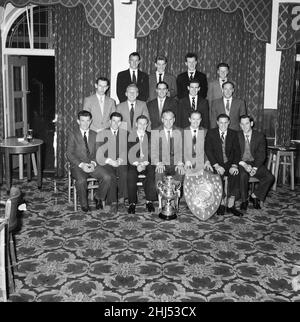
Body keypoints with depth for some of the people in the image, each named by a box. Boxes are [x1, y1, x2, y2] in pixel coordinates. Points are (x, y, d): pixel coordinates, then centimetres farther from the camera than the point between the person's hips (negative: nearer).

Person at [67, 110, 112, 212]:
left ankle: (98, 197, 3)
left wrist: (93, 163, -10)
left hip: (93, 164, 3)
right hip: (78, 165, -3)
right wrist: (81, 164, -16)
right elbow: (69, 154, -3)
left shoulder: (94, 135, 15)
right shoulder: (73, 135, 4)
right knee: (81, 180, -35)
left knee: (107, 177, -24)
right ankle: (84, 204, -7)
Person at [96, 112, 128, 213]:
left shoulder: (125, 133, 15)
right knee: (111, 176, -32)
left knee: (124, 175, -31)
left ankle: (121, 201, -20)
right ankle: (113, 203, -22)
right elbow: (99, 154, 0)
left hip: (121, 163, 1)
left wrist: (121, 159, -12)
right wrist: (109, 161, -15)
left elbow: (127, 150, 8)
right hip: (106, 163, -1)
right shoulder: (101, 134, 8)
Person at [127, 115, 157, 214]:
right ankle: (132, 203, -21)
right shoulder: (130, 136, 7)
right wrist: (136, 164, -16)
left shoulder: (151, 136, 12)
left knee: (152, 173, -30)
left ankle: (149, 201, -20)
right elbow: (129, 154, 0)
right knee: (131, 175, -31)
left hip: (147, 164, 1)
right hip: (133, 164, -1)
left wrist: (145, 163, -13)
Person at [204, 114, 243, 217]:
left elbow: (237, 151, 1)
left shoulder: (233, 134, 7)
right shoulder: (211, 133, 0)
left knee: (235, 175, -27)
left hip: (229, 163, 2)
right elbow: (208, 150, -9)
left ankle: (231, 205, -20)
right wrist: (216, 166, -21)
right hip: (216, 163, -1)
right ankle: (221, 204, -17)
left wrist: (234, 165, -17)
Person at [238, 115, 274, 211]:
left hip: (255, 163, 2)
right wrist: (244, 164, -20)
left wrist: (255, 168, -16)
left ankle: (254, 196, -2)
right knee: (243, 175, -35)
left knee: (270, 177, -21)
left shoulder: (260, 136, 2)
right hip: (241, 163, -2)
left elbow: (261, 155, -1)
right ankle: (244, 200, -14)